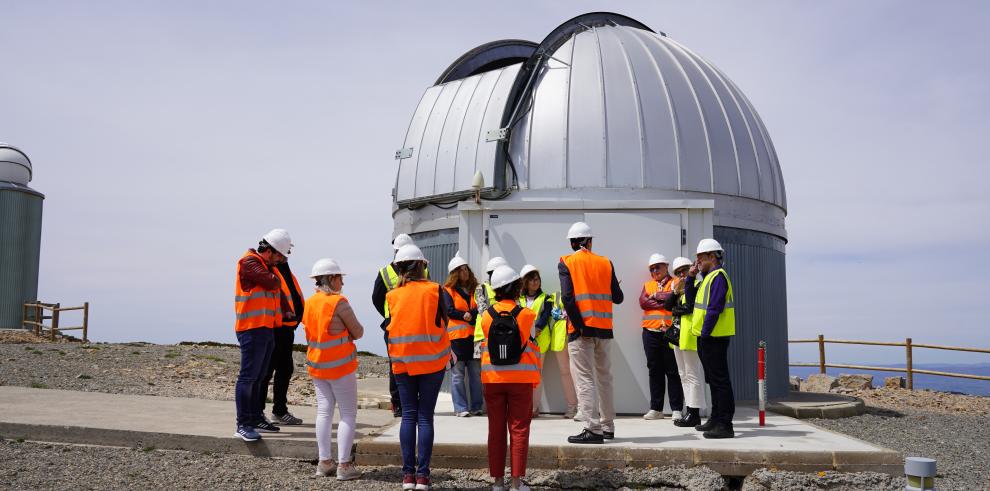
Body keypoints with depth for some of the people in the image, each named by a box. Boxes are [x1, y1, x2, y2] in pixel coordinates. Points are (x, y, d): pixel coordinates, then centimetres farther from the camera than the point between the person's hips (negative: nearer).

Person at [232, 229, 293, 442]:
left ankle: (255, 418, 22)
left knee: (258, 377, 14)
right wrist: (274, 275, 2)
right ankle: (243, 425, -7)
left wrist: (286, 310, 8)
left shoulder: (267, 266, 19)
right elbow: (273, 283, -19)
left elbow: (277, 289, 22)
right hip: (252, 329, -10)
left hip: (265, 328, 10)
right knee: (248, 376, -9)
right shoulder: (249, 262, -11)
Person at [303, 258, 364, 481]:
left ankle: (324, 462, 14)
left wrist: (336, 334, 6)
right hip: (341, 366, -6)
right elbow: (358, 332, -8)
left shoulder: (310, 303, 4)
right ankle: (344, 465, -1)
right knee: (348, 414, 1)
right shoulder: (339, 302, -16)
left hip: (316, 365, 7)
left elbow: (311, 333, 13)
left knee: (324, 411, 11)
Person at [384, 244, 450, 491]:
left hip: (402, 362, 2)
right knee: (425, 417, 3)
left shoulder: (392, 296, -1)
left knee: (408, 415, 8)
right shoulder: (433, 290, -6)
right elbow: (441, 325, -4)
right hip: (431, 360, -2)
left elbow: (389, 328, 5)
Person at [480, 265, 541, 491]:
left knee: (496, 429, 9)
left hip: (493, 379, 2)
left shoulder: (487, 316, -2)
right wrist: (536, 377, 10)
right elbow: (533, 348, -2)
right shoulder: (526, 314, -7)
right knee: (519, 430, 4)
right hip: (521, 379, -2)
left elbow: (485, 347, 6)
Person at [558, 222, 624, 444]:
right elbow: (617, 297, 7)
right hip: (604, 328, 4)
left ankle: (593, 429, -7)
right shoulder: (605, 263, 8)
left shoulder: (566, 263, -2)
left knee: (585, 380, -2)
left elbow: (567, 296, -15)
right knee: (604, 378, 16)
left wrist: (578, 325, -12)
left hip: (581, 329, -4)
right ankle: (608, 427, 24)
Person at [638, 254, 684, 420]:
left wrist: (656, 296, -4)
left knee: (672, 371, -2)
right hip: (650, 332, 4)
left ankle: (676, 409, 2)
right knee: (654, 371, 7)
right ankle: (656, 408, 12)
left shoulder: (676, 282, 6)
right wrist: (664, 302, -8)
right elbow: (643, 302, -1)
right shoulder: (647, 285, 17)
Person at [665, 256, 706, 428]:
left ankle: (694, 414, -3)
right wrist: (676, 291, -3)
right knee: (684, 375, 12)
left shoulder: (696, 285, -7)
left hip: (690, 335, -9)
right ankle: (689, 412, 18)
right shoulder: (680, 288, 19)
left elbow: (689, 307, -23)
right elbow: (667, 305, 7)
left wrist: (675, 310, -9)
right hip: (679, 336, 9)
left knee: (693, 375, -6)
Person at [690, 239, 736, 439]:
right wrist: (690, 277, 12)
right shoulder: (708, 277, 18)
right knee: (713, 380, 16)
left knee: (720, 380, -8)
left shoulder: (718, 276, -14)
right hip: (707, 337, 10)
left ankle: (725, 425, -6)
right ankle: (716, 419, 25)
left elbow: (714, 308, -21)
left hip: (714, 337, -10)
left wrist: (705, 333, -21)